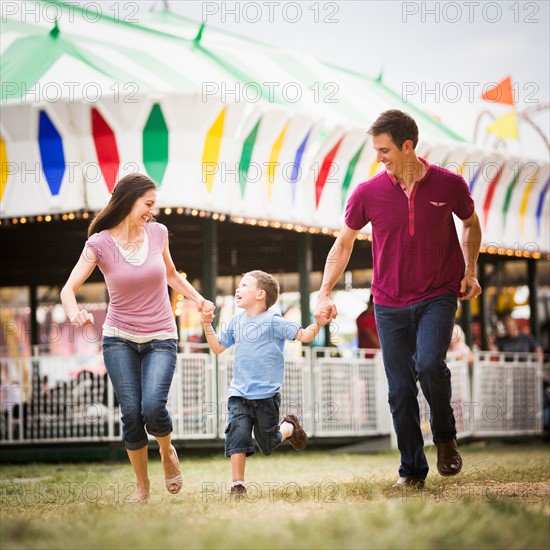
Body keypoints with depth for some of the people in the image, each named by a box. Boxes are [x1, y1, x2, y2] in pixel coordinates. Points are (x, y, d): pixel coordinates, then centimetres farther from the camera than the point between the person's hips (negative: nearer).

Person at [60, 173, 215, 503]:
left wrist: (197, 298, 7)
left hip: (160, 339, 1)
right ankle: (142, 485, 10)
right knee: (132, 411, -11)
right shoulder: (99, 244, -8)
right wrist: (74, 312, -33)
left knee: (153, 407, -20)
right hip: (120, 339, -1)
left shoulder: (158, 233, 0)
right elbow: (69, 288, -12)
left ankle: (167, 451, 14)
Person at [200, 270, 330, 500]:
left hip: (266, 394, -4)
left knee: (267, 443, 8)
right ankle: (237, 485, -7)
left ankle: (289, 427, 40)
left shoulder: (273, 321, -8)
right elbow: (217, 347, 18)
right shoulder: (236, 321, 9)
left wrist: (318, 324, -29)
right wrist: (207, 324, 8)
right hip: (239, 393, 4)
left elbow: (304, 335, -11)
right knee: (238, 435, -13)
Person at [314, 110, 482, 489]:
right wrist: (325, 294, 1)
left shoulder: (449, 184, -6)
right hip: (390, 303, 2)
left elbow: (471, 224, 14)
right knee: (400, 390, 1)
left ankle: (445, 438, 3)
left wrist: (470, 271, 4)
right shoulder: (368, 193, -5)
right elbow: (344, 244, 8)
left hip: (438, 296, -2)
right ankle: (412, 469, 16)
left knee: (430, 364, -24)